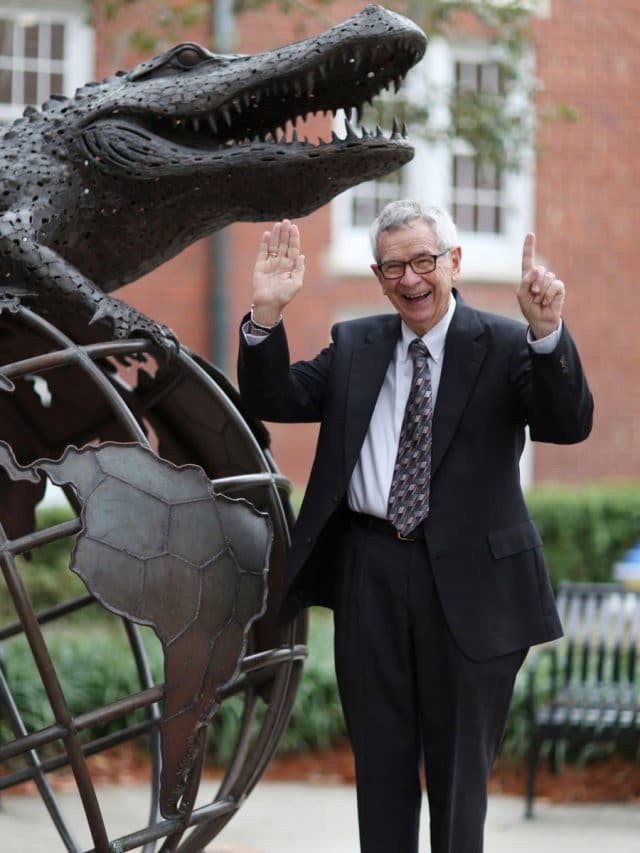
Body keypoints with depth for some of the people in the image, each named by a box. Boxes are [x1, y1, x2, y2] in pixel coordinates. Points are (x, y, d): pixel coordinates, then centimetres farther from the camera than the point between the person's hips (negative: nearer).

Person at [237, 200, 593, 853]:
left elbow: (569, 425, -16)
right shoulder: (353, 346, 10)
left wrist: (547, 334, -33)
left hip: (467, 579, -3)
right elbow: (272, 401, 5)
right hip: (370, 573, 4)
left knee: (460, 762, 7)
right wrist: (266, 315, -10)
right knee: (380, 758, 12)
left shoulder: (505, 346, -3)